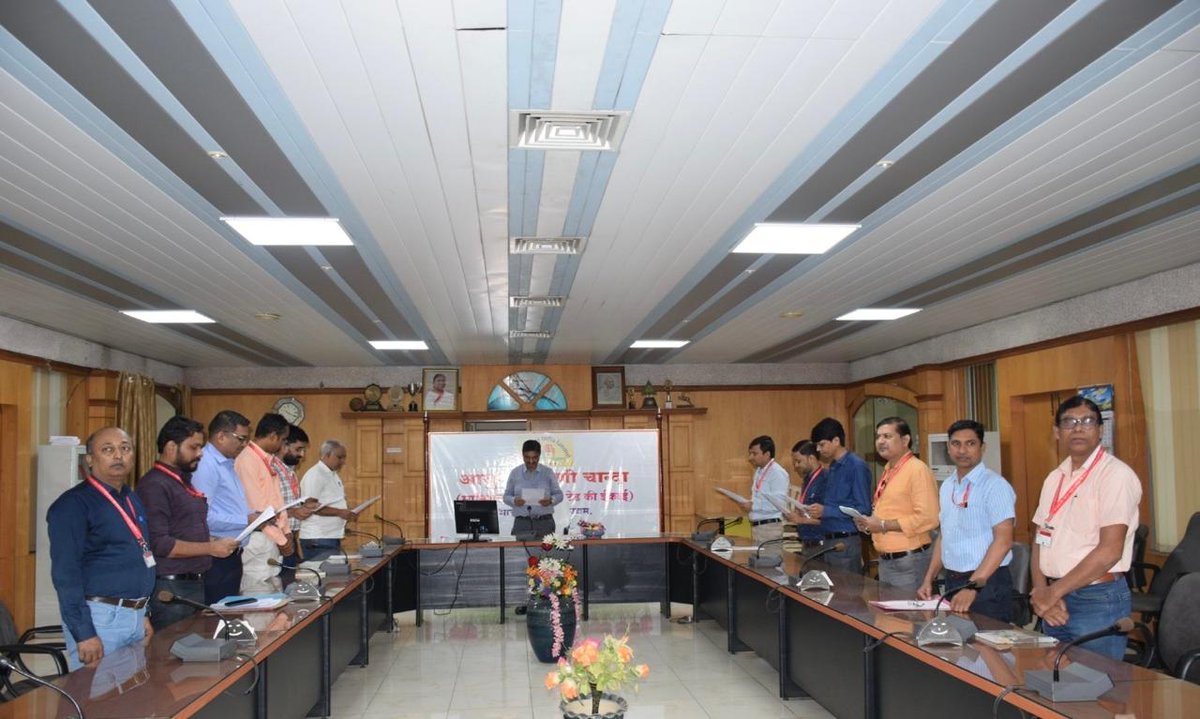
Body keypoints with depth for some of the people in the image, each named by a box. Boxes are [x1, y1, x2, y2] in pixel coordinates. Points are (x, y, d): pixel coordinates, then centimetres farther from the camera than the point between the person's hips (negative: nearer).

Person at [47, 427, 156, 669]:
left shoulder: (132, 500, 13)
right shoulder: (73, 504, -12)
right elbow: (66, 573, -17)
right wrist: (84, 634, -21)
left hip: (135, 615, 8)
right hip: (100, 617, -8)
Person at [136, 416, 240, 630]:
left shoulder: (184, 482, 17)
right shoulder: (155, 485, -13)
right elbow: (159, 544, -21)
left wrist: (216, 542, 8)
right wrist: (211, 548, -16)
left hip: (194, 583, 9)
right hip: (169, 587, -9)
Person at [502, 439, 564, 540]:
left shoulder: (548, 472, 5)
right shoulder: (515, 473, 7)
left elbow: (559, 495, 8)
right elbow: (506, 496, 10)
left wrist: (551, 500, -14)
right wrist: (514, 501, -13)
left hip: (544, 522, 0)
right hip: (522, 523, 0)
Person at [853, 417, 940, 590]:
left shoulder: (918, 470, -14)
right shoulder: (888, 471, 14)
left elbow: (928, 518, -23)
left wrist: (884, 525, -19)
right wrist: (870, 523, 5)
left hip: (909, 562, -9)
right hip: (886, 561, 9)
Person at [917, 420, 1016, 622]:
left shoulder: (994, 485, -12)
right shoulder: (946, 486, 10)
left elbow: (1003, 541, -18)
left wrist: (973, 587, -24)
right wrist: (928, 579, 10)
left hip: (986, 584, -7)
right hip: (952, 582, 7)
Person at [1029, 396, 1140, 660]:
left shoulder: (1116, 475, -11)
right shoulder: (1055, 478, 11)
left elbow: (1109, 551, -18)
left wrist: (1053, 592, -14)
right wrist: (1041, 592, -4)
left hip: (1097, 601, -6)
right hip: (1055, 603, 7)